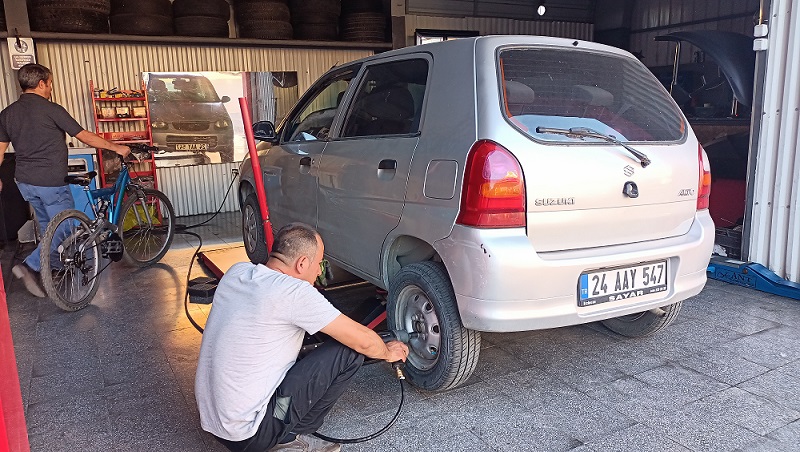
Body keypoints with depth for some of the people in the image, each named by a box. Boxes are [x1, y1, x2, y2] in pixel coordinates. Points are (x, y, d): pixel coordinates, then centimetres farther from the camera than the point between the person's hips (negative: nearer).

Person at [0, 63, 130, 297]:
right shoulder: (51, 109, -14)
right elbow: (85, 137, -11)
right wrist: (117, 148, -1)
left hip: (25, 181, 8)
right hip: (51, 182, -8)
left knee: (48, 227, 21)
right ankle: (30, 267, -11)